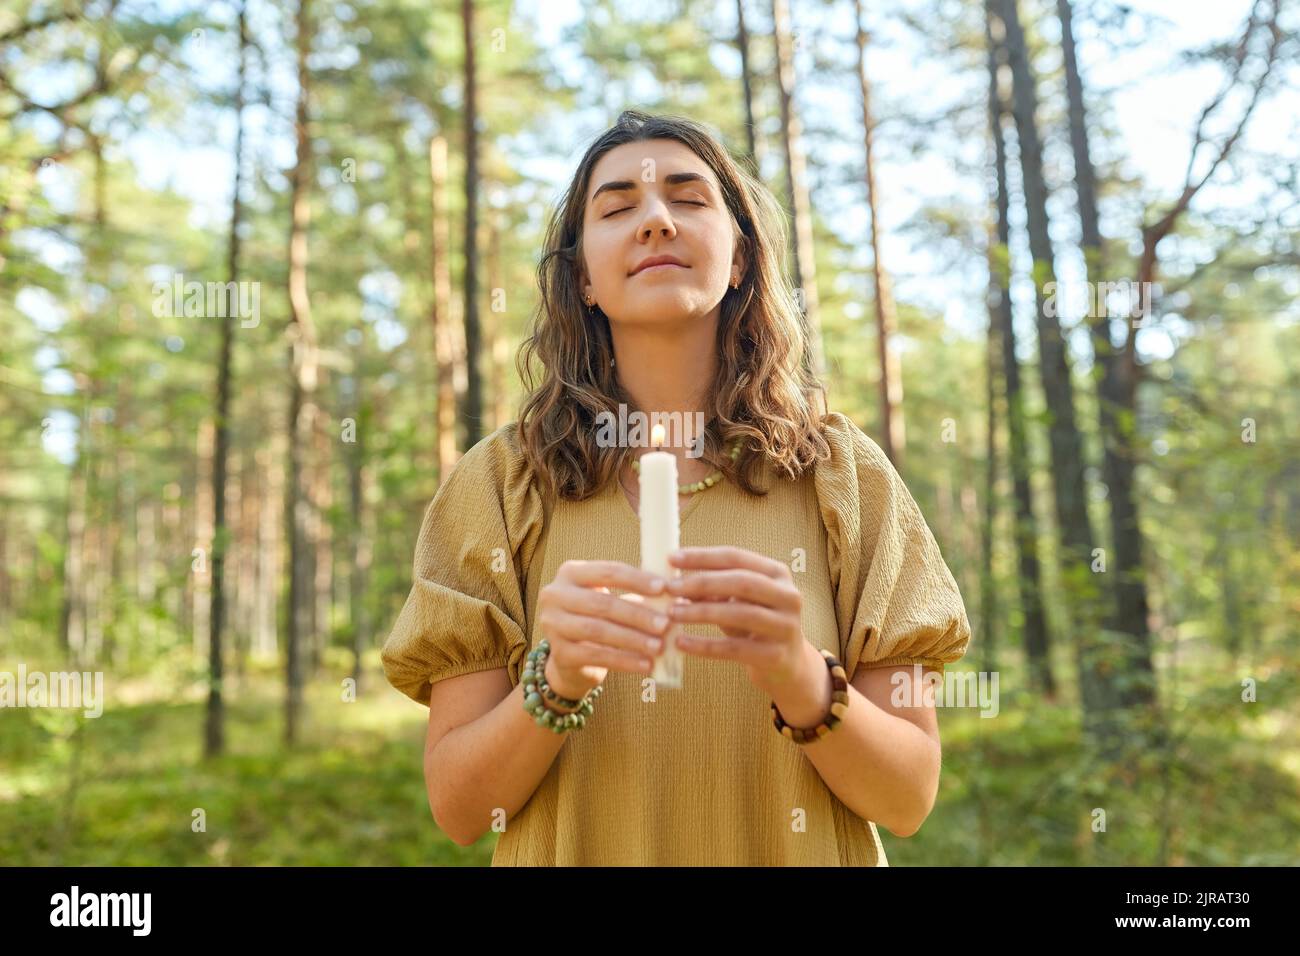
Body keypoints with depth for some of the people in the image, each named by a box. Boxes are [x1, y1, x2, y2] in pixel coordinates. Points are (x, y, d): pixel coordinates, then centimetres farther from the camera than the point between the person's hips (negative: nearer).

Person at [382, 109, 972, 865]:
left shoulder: (843, 473, -8)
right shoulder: (499, 482, -9)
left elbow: (909, 796, -10)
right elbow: (457, 806, -10)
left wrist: (799, 676, -28)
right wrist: (556, 679, -28)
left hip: (802, 848, 1)